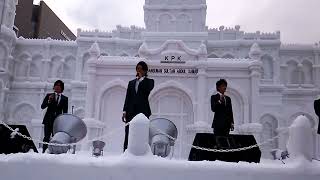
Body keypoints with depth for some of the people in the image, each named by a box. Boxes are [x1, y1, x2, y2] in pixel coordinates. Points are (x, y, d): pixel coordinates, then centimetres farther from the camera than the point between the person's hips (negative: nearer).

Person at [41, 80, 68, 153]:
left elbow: (65, 112, 10)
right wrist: (49, 101, -14)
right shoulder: (49, 95, 10)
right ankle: (44, 152, 0)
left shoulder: (65, 98, 10)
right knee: (47, 137, -5)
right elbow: (42, 107, 3)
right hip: (48, 120, 0)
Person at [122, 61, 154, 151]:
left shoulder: (149, 81, 10)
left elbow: (147, 90, -13)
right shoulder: (131, 82, 20)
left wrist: (142, 78, -4)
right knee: (128, 135, -1)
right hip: (131, 111, 3)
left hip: (143, 111, -3)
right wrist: (125, 111, 5)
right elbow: (127, 97, 14)